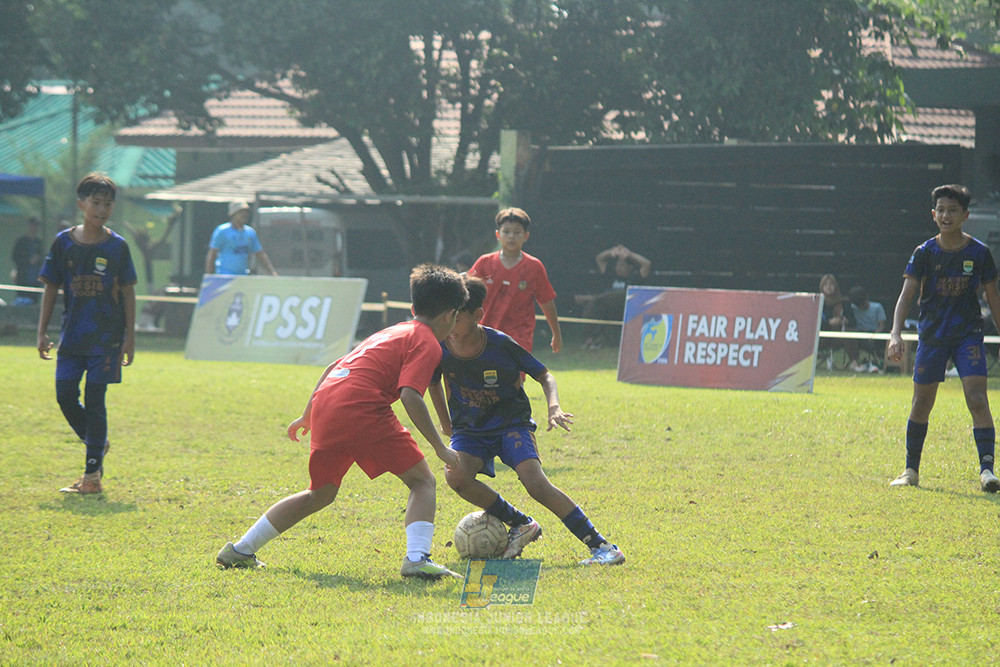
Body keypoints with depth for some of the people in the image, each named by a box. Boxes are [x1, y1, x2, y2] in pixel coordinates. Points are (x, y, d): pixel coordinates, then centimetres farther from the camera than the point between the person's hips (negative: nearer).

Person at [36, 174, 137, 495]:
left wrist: (129, 337, -3)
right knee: (65, 394, 0)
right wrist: (42, 332, 2)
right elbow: (51, 288, 6)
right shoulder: (64, 242, 2)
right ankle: (97, 444, 26)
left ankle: (92, 474, -1)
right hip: (72, 335, 3)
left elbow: (127, 294, 1)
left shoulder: (117, 246, -2)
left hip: (106, 336, -3)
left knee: (94, 399, -6)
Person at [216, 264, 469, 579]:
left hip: (324, 405, 8)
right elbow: (411, 396, -11)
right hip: (362, 408, -8)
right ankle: (417, 558, -19)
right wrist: (440, 448, -8)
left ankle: (240, 550, 25)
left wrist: (307, 416, 41)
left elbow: (332, 369, 33)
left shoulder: (389, 333, 31)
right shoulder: (428, 343, 5)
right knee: (422, 482, 3)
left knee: (320, 494, 24)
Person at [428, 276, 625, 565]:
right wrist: (446, 423, 17)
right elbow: (433, 382, 11)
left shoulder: (500, 345, -18)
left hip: (511, 424, -3)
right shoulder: (439, 348, -13)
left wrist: (554, 406, -25)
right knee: (456, 476, -28)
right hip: (469, 430, 3)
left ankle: (602, 546, -20)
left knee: (535, 482, -26)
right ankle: (520, 525, -4)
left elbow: (545, 376, -7)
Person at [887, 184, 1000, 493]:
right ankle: (911, 470, 21)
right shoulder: (924, 253, -3)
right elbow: (907, 294, -10)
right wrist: (895, 333, -24)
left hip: (969, 334, -1)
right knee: (921, 404, 6)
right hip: (931, 335, 1)